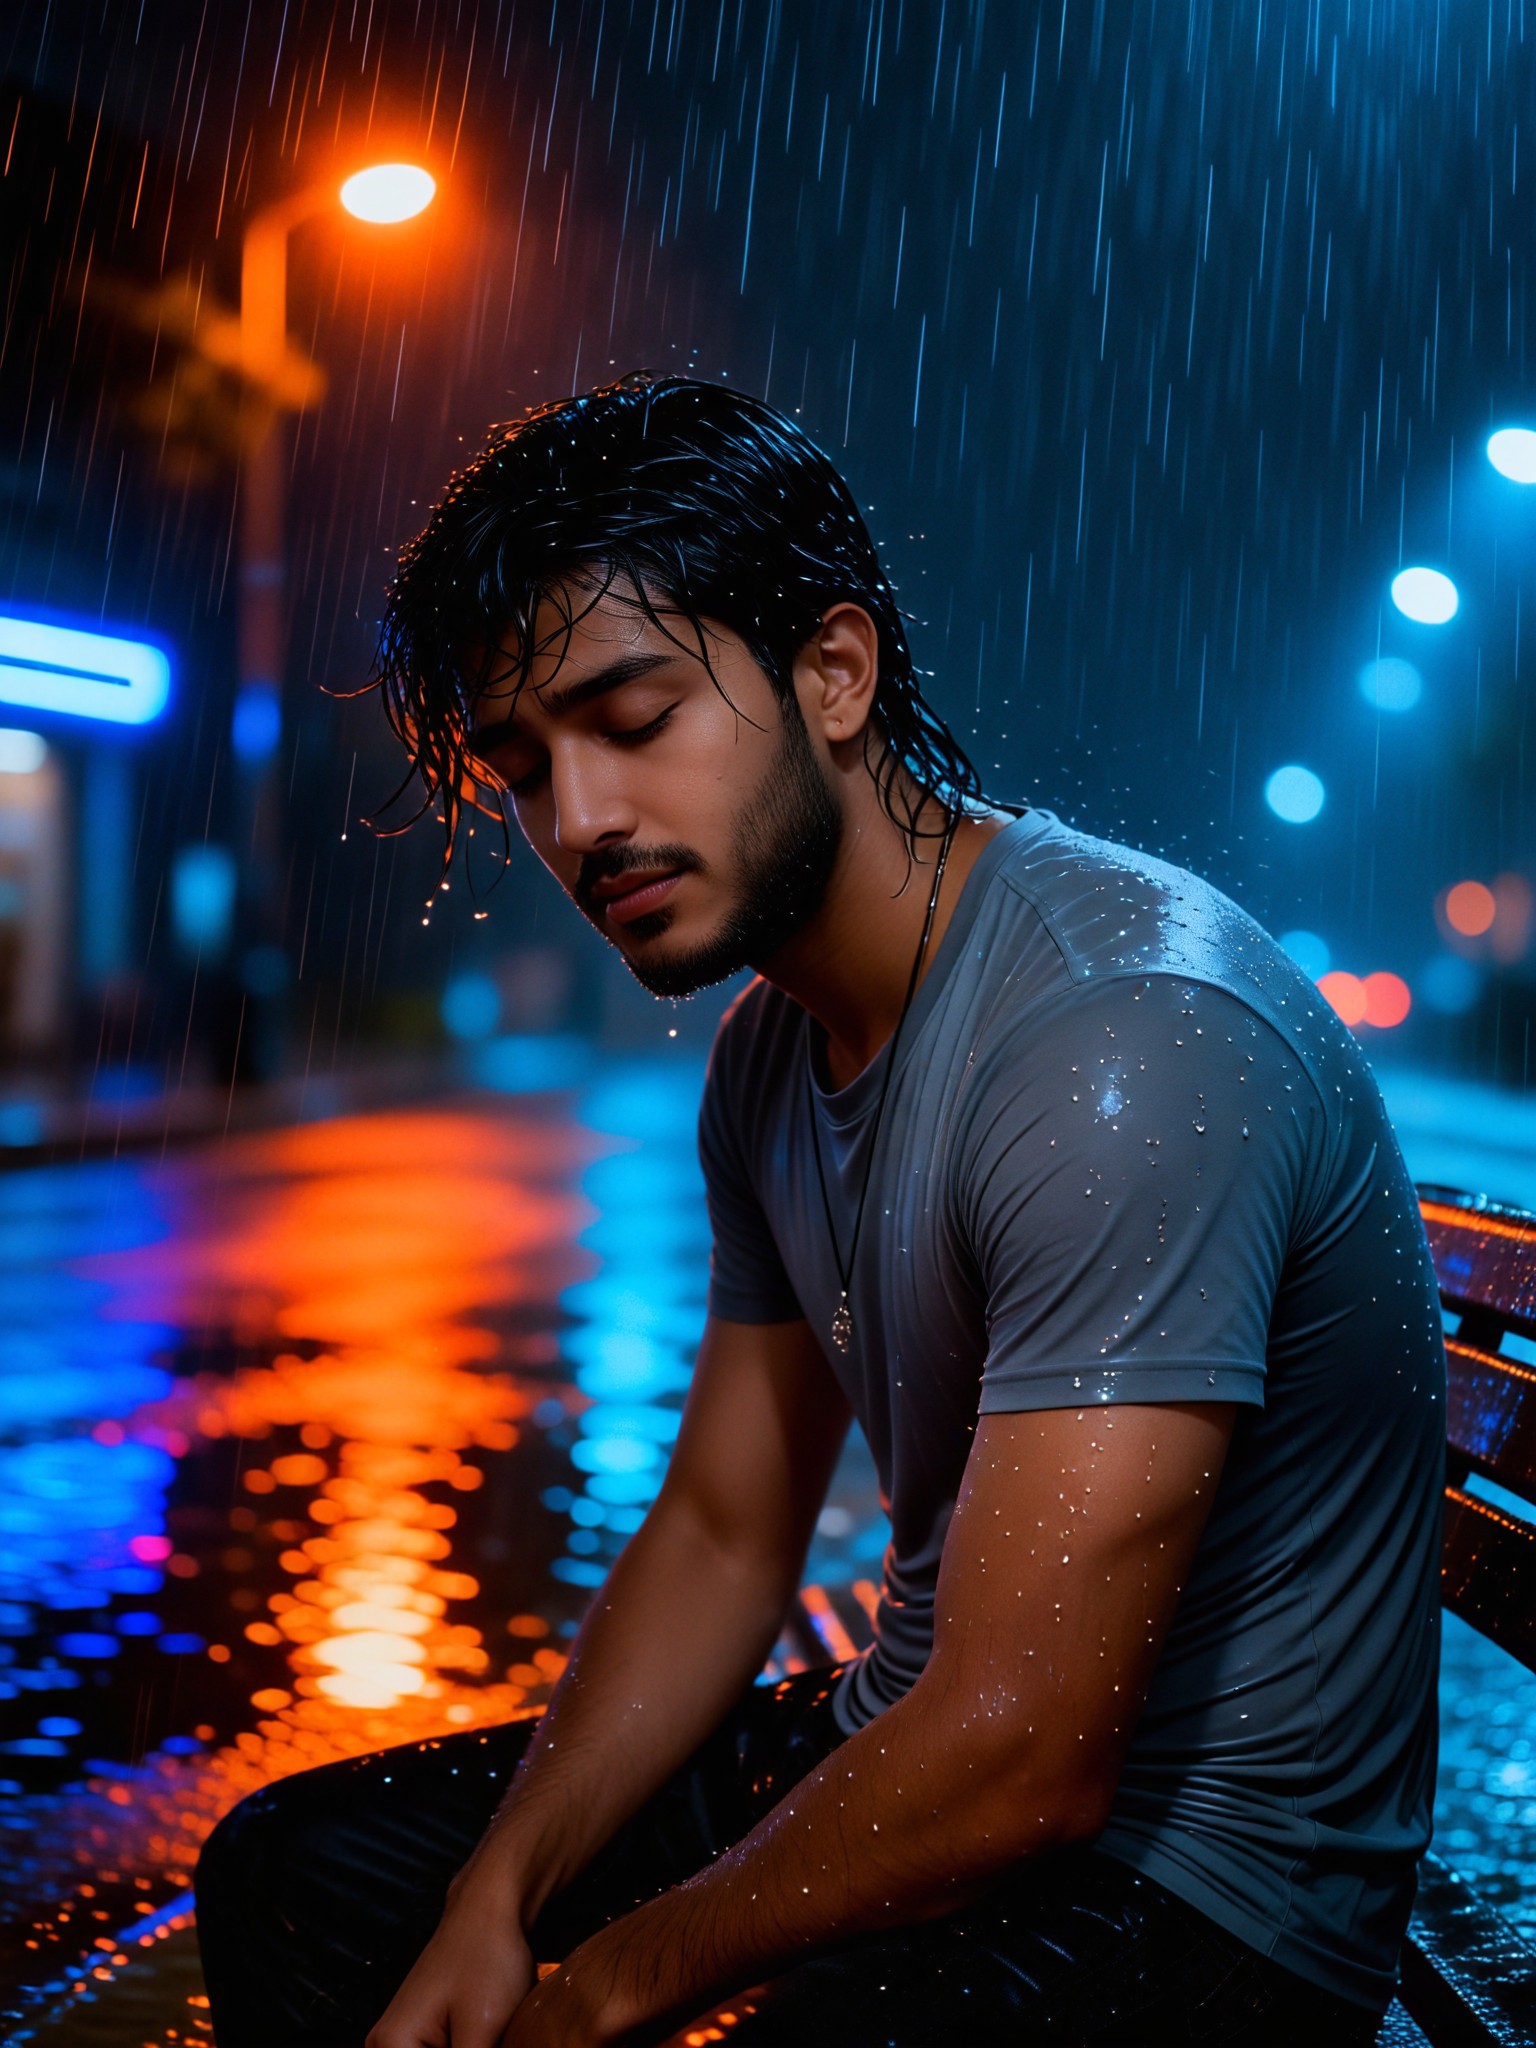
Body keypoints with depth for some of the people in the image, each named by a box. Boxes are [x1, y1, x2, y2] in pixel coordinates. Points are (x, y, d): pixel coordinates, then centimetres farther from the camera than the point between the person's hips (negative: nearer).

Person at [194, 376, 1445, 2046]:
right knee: (293, 1872, 9)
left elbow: (1023, 1762, -27)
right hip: (905, 1746, 8)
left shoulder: (1128, 1030, -27)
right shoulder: (768, 1049, 2)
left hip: (1185, 1884, -7)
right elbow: (722, 1532, 7)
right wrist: (493, 1907, -4)